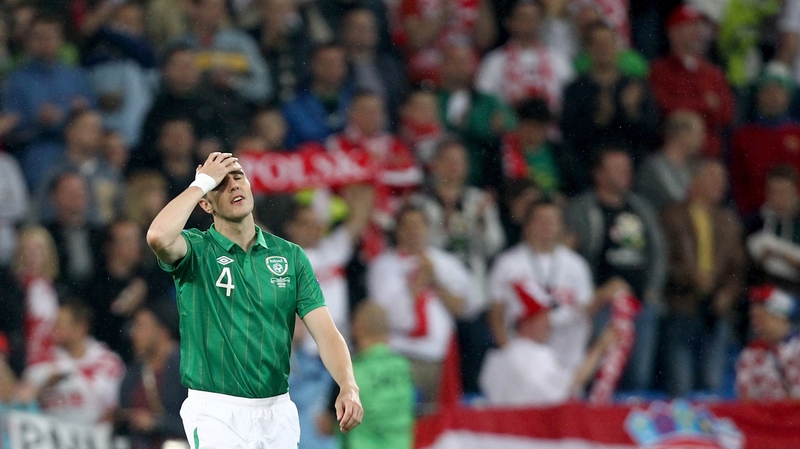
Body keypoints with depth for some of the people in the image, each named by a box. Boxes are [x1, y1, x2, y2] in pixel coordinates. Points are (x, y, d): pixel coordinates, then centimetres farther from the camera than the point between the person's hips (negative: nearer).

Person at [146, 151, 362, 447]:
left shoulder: (290, 256, 7)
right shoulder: (196, 250, -2)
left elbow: (325, 331, 0)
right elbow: (159, 236, -27)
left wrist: (349, 387, -18)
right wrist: (202, 181, -13)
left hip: (277, 411, 4)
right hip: (216, 412, -4)